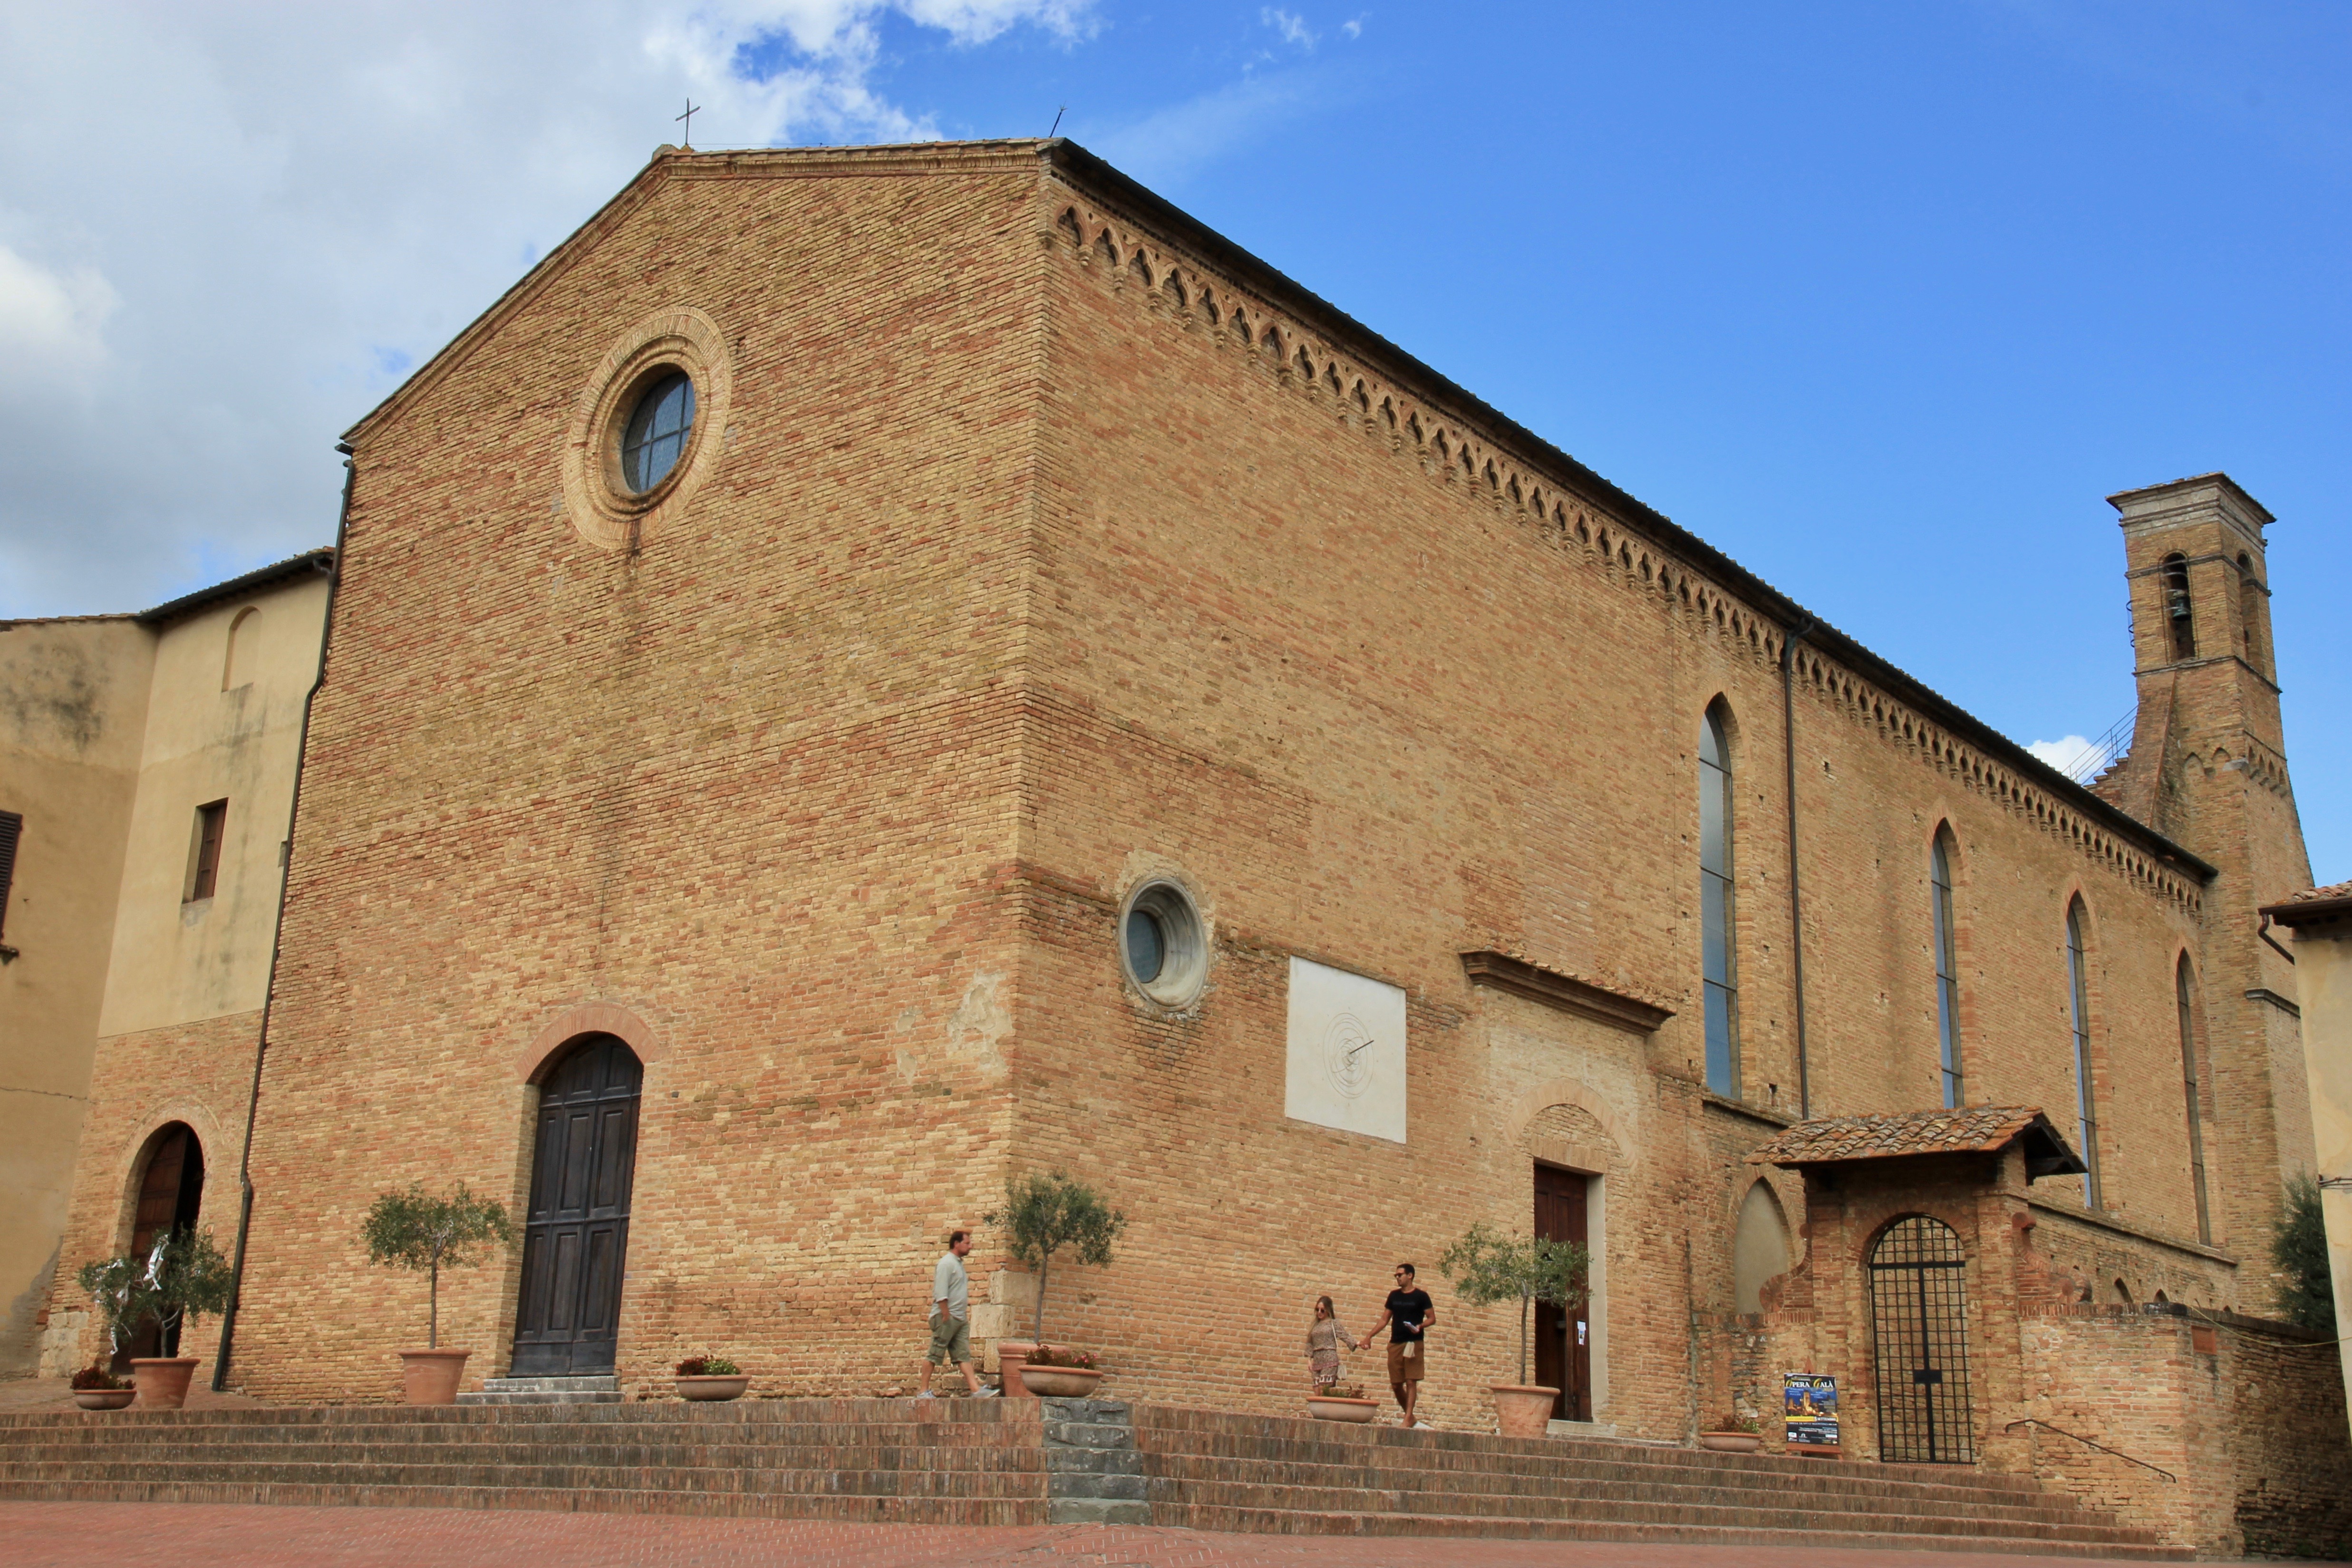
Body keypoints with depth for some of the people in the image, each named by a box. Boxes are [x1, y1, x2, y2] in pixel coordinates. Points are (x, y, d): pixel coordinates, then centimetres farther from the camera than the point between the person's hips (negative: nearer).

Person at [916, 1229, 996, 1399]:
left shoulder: (958, 1263, 19)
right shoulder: (946, 1263, -11)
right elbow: (941, 1293, -18)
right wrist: (946, 1317, -22)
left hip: (960, 1319, 9)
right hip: (946, 1317, -9)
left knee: (964, 1355, 2)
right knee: (935, 1355, -3)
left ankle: (975, 1389, -3)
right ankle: (924, 1391, 2)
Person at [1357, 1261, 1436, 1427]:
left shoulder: (1421, 1296, 0)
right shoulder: (1394, 1296, 14)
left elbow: (1432, 1318, 1)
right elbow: (1385, 1320, 18)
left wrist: (1420, 1326, -19)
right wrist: (1369, 1337, 11)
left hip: (1414, 1344, -5)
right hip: (1395, 1344, 5)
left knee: (1411, 1381, -9)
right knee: (1396, 1384, 2)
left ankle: (1408, 1419, -8)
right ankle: (1410, 1416, 14)